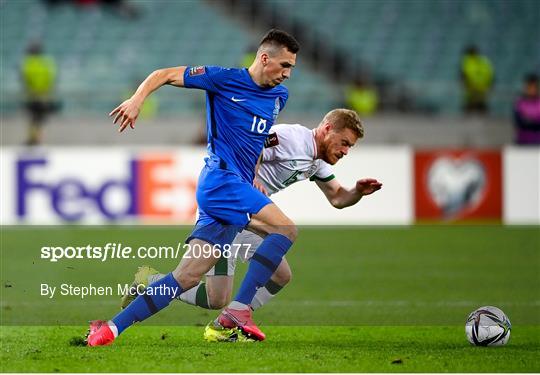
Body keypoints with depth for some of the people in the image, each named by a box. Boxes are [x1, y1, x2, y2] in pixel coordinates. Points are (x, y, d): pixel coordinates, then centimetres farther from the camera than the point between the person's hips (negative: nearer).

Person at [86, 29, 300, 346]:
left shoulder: (279, 96, 19)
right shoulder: (225, 79, -2)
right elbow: (164, 75, 1)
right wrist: (137, 100, -16)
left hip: (239, 186, 7)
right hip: (221, 177, -7)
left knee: (187, 276, 0)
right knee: (285, 228, -23)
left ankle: (113, 327, 2)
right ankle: (239, 310, -24)